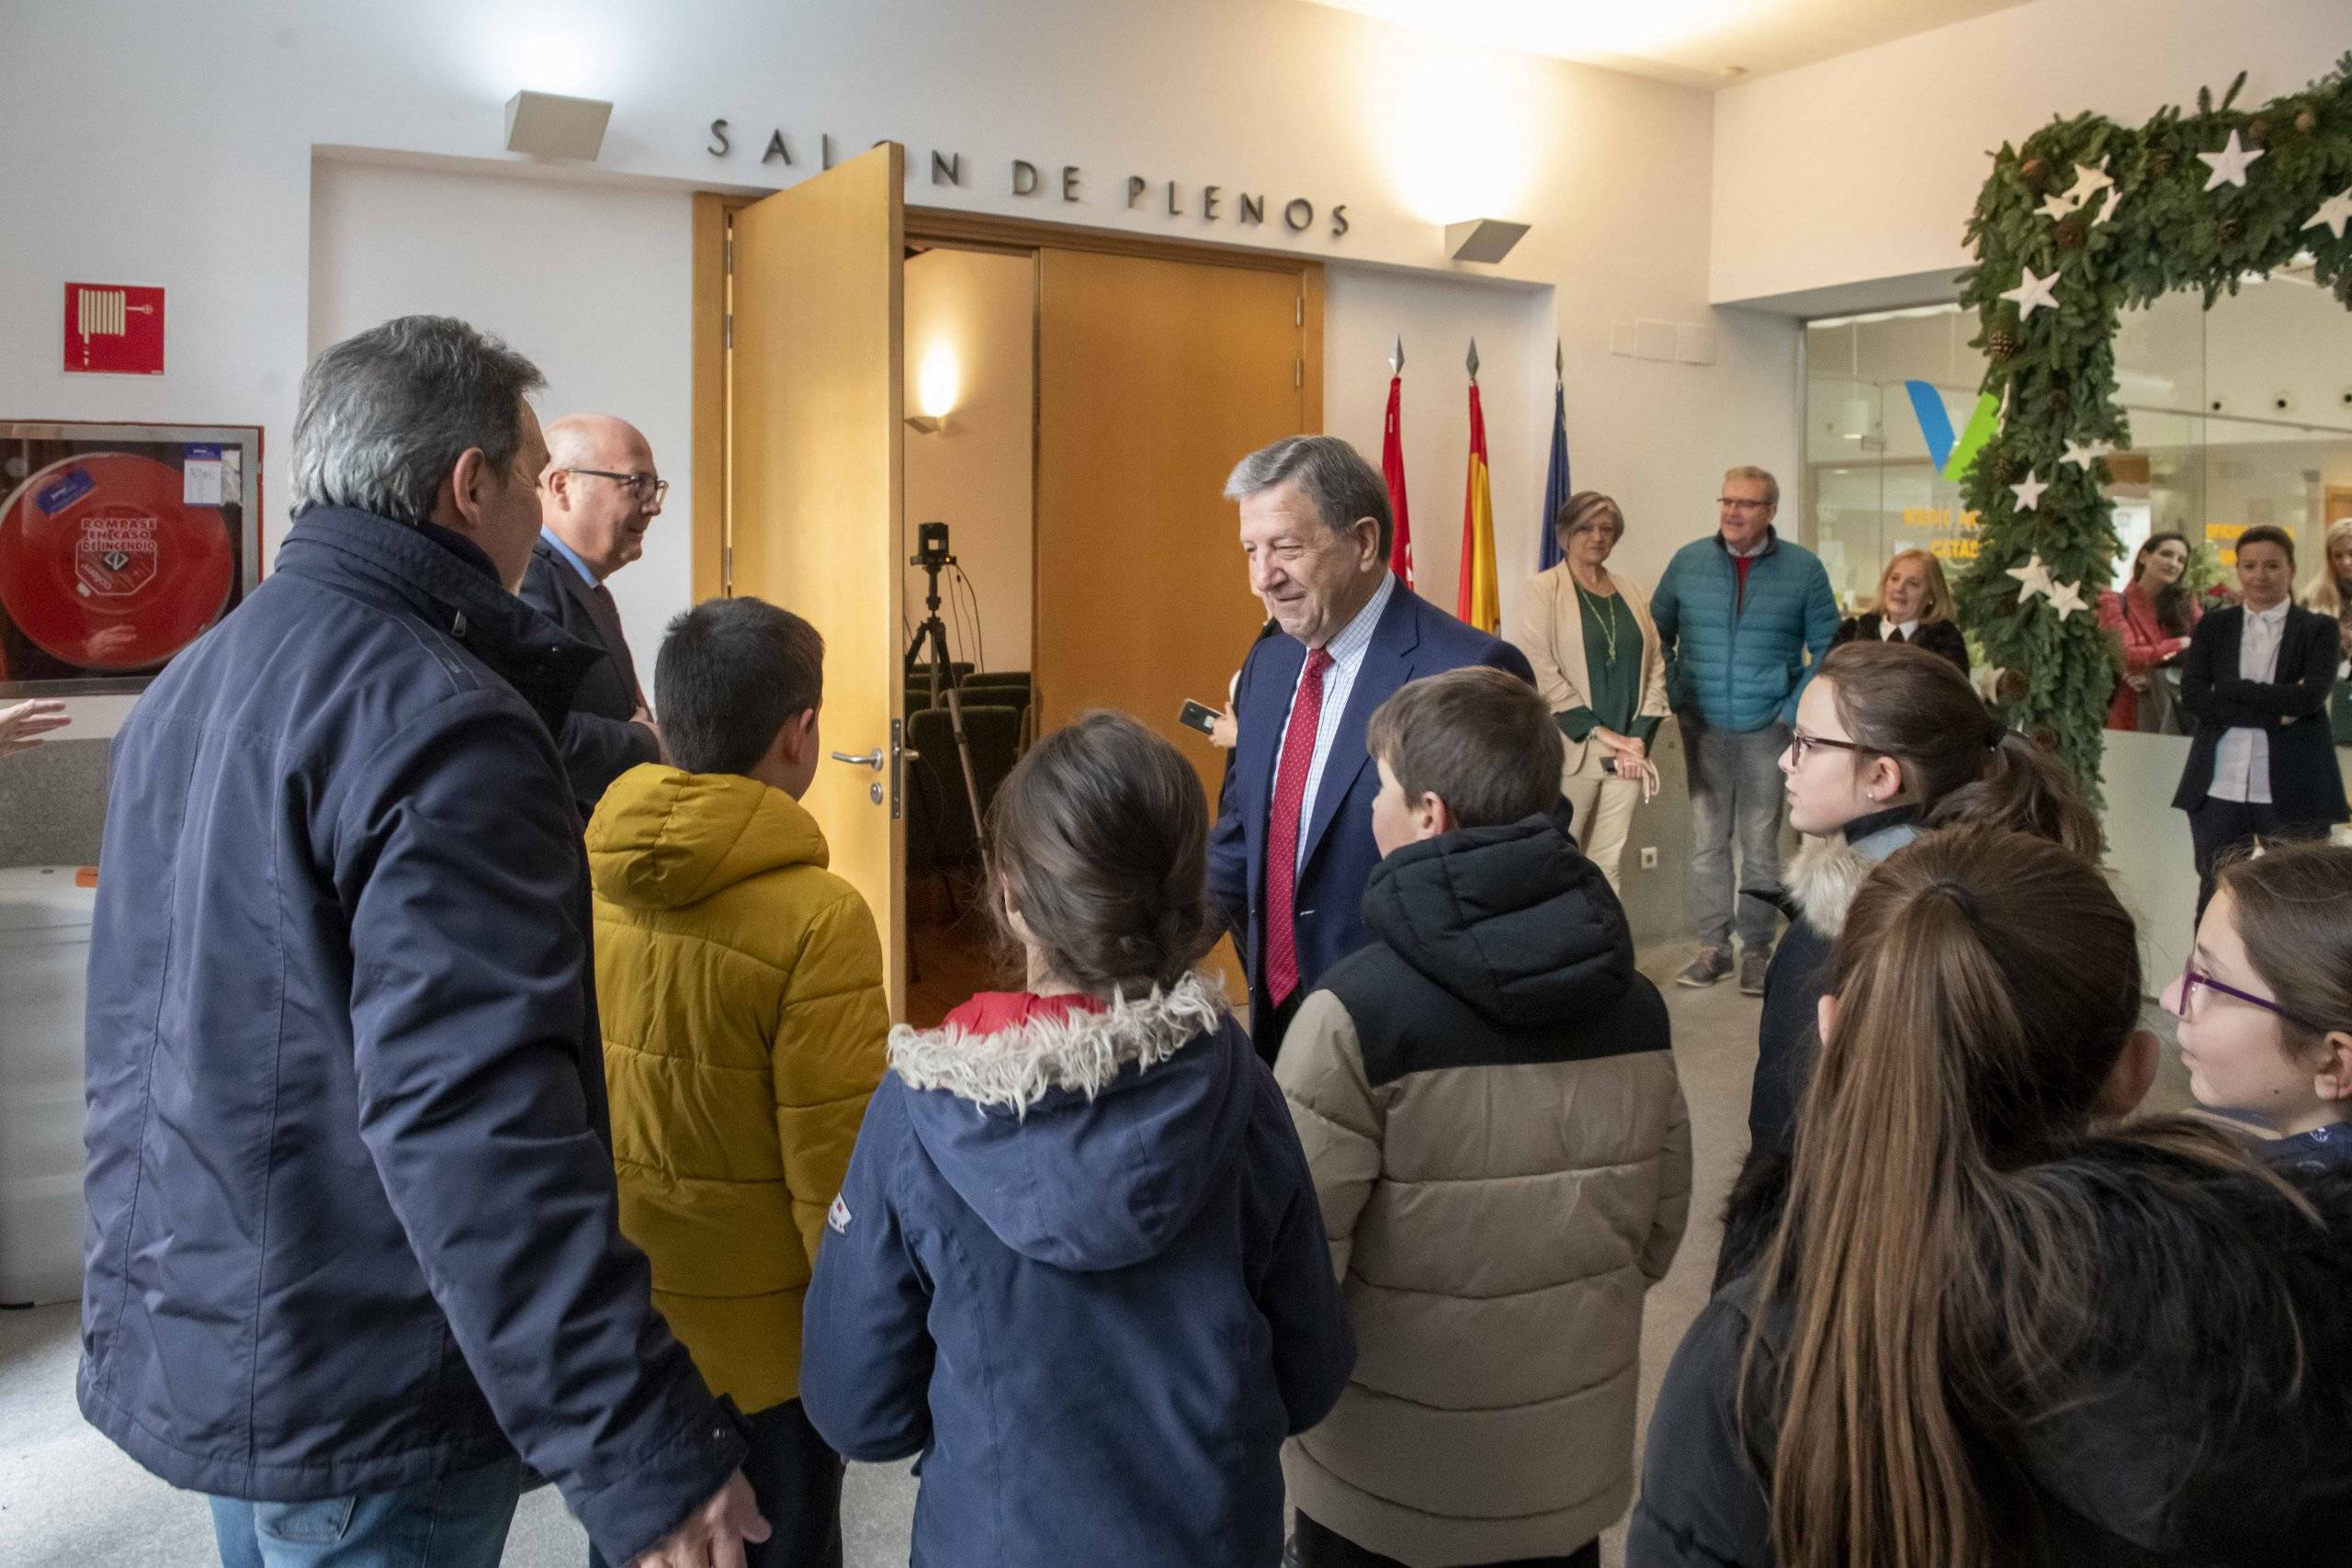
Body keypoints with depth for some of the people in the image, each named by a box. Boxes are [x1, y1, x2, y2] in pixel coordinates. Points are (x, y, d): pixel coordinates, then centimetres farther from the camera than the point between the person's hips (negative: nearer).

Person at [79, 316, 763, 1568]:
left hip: (184, 1341, 9)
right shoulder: (435, 721, -23)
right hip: (356, 1400, -9)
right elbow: (474, 1122, -30)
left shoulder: (188, 688, 8)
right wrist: (641, 1451, -29)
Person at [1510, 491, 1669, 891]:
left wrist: (1639, 740, -3)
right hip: (1571, 752, -4)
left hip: (1627, 756, 4)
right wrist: (1602, 733, -13)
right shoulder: (1543, 590, -3)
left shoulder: (1633, 593, 13)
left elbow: (1654, 669, 10)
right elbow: (1541, 673, -12)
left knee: (1608, 864, 6)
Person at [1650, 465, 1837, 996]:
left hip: (1767, 729, -1)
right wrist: (1676, 695, 3)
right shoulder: (1687, 562, 2)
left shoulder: (1802, 569, -1)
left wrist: (1796, 709, -3)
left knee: (1761, 845, 5)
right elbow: (1658, 634, 11)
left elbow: (1827, 649, 4)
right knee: (1707, 841, 3)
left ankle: (1757, 951, 14)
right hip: (1703, 727, 1)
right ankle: (1713, 947, 12)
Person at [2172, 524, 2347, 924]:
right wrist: (2274, 714, -13)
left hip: (2293, 791, -1)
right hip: (2220, 788, 1)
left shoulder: (2319, 629, 5)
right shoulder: (2213, 627, 9)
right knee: (2216, 897, 5)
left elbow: (2311, 696, -12)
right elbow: (2191, 695, -5)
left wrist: (2229, 686, -10)